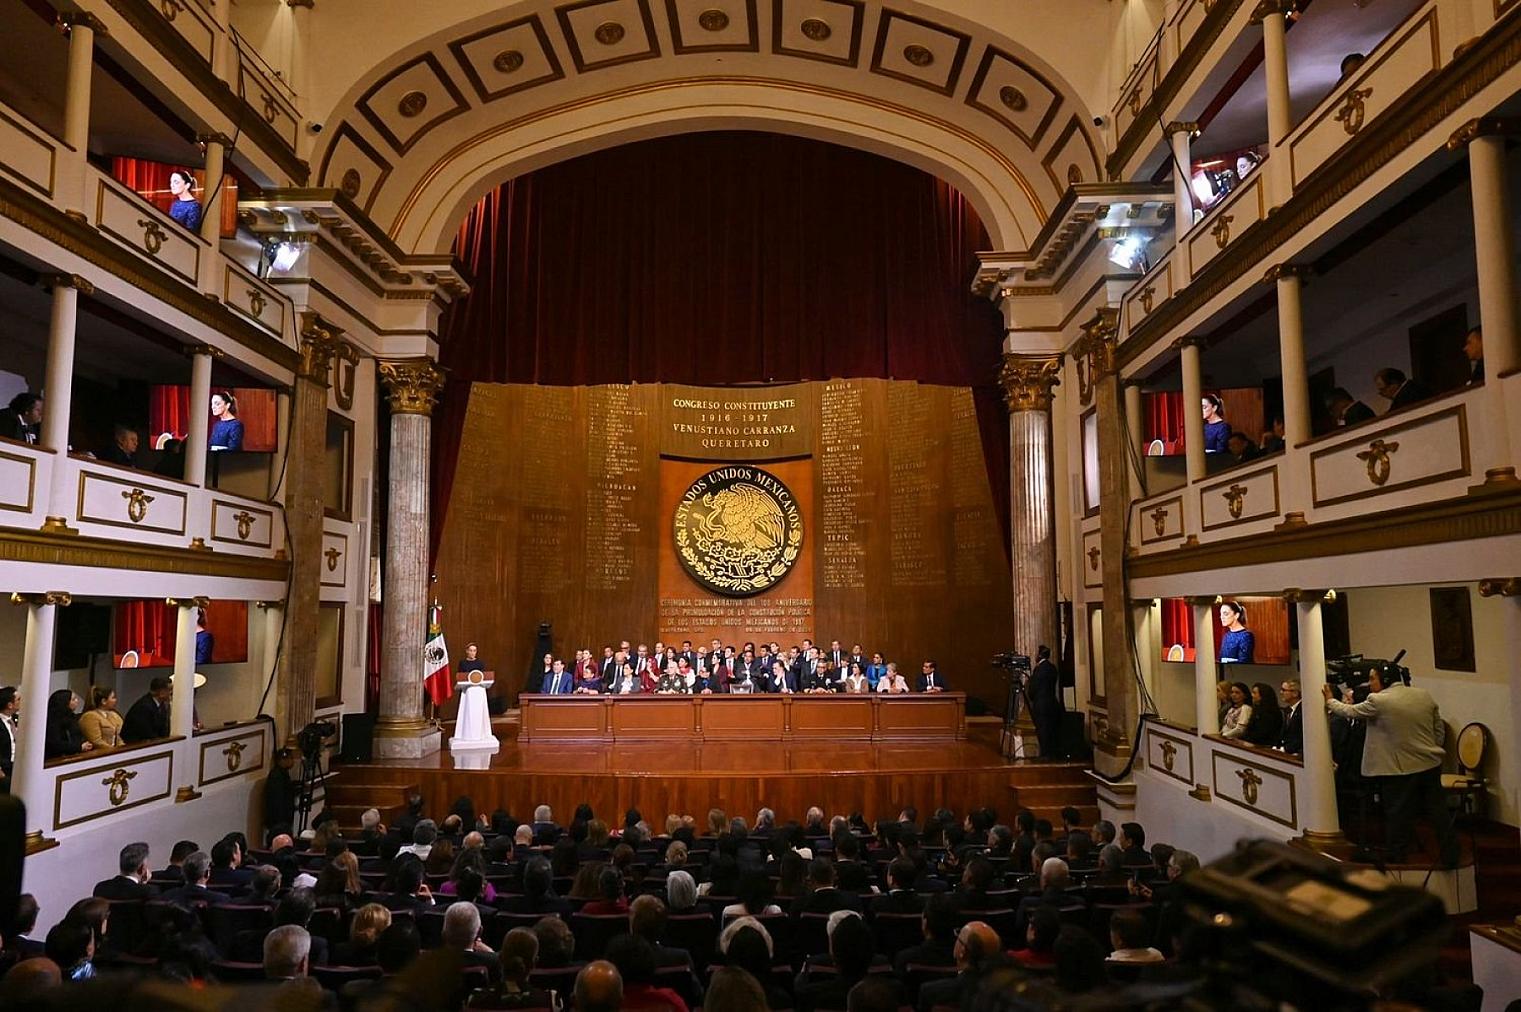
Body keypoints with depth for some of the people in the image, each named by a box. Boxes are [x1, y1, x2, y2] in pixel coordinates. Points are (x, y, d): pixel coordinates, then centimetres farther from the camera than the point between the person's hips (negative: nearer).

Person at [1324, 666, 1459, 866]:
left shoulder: (1378, 701, -14)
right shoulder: (1424, 695, 5)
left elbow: (1350, 712, -1)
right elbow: (1439, 730, 10)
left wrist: (1330, 700, 15)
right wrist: (1432, 751, 20)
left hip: (1400, 769, -5)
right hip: (1431, 765, 5)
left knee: (1398, 815, 7)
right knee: (1438, 812, 12)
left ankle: (1397, 857, 17)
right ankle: (1450, 857, 18)